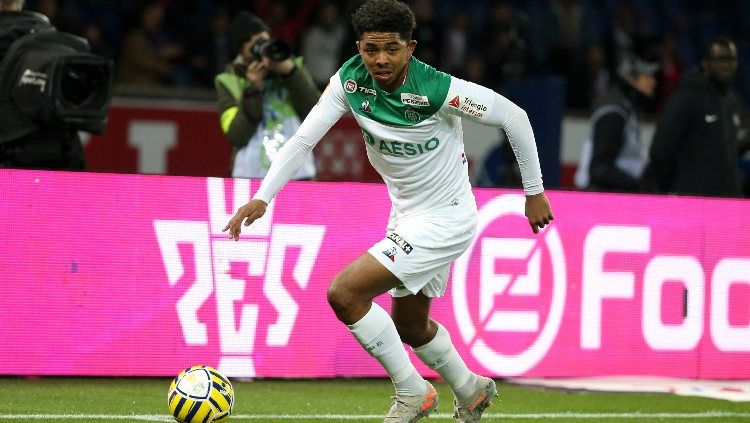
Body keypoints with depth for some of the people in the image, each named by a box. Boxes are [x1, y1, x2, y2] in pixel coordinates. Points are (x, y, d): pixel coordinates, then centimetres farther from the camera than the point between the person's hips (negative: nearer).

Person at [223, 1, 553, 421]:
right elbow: (304, 138, -10)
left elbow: (514, 116, -15)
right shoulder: (350, 81, -11)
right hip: (406, 215, 8)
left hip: (445, 220, -7)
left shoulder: (438, 89, -26)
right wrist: (262, 197, -22)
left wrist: (534, 192, -7)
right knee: (410, 326, 23)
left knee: (344, 292, -19)